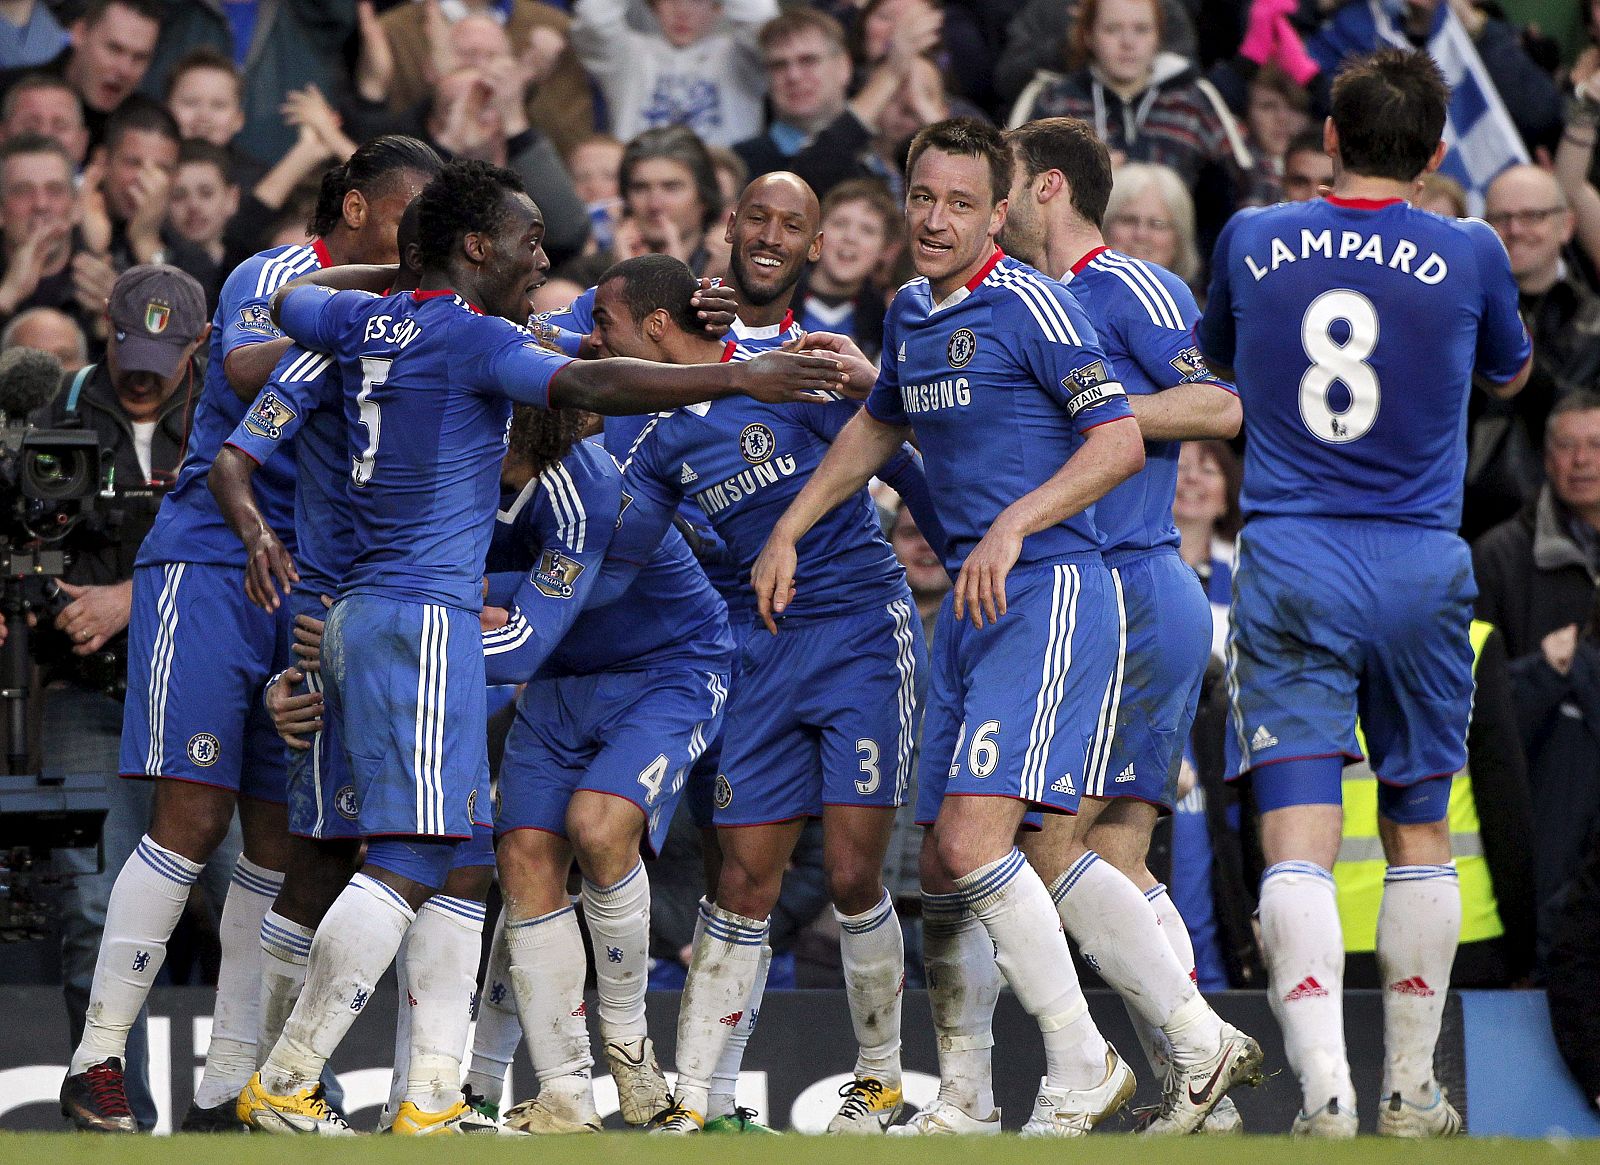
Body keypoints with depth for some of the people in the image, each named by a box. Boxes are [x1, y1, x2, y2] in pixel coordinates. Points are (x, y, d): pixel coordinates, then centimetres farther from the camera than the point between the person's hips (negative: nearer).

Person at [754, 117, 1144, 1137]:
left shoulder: (1030, 305, -10)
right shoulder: (911, 314, 15)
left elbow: (1121, 441, -16)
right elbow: (878, 428, 34)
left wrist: (1015, 526, -25)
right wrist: (788, 531, 29)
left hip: (1050, 590, -8)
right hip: (970, 600, 8)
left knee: (973, 842, -20)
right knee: (943, 865, 7)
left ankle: (1081, 1067, -10)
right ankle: (964, 1100, 18)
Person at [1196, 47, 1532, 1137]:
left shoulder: (1252, 241, 1)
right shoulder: (1469, 254, -2)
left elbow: (1215, 356, 22)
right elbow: (1510, 372, 19)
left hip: (1289, 564, 0)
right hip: (1421, 572, 0)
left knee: (1299, 846, -7)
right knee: (1419, 836, 15)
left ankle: (1324, 1086, -23)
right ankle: (1411, 1088, 19)